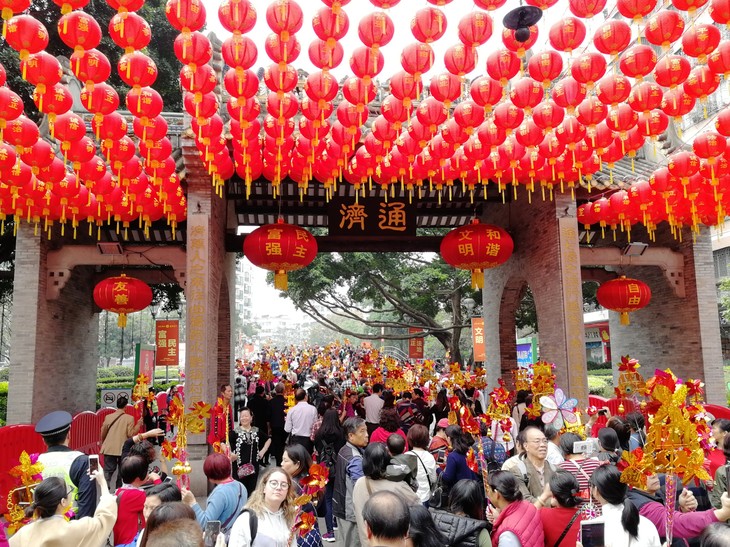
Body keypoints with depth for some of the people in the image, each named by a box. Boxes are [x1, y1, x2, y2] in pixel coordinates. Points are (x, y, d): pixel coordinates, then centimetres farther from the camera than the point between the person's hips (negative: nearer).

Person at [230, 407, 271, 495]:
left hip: (253, 465, 3)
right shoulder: (235, 432, -4)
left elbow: (268, 439, 22)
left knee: (251, 490, 10)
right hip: (239, 466, -3)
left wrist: (263, 451, 12)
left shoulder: (257, 431, 8)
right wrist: (230, 453, -18)